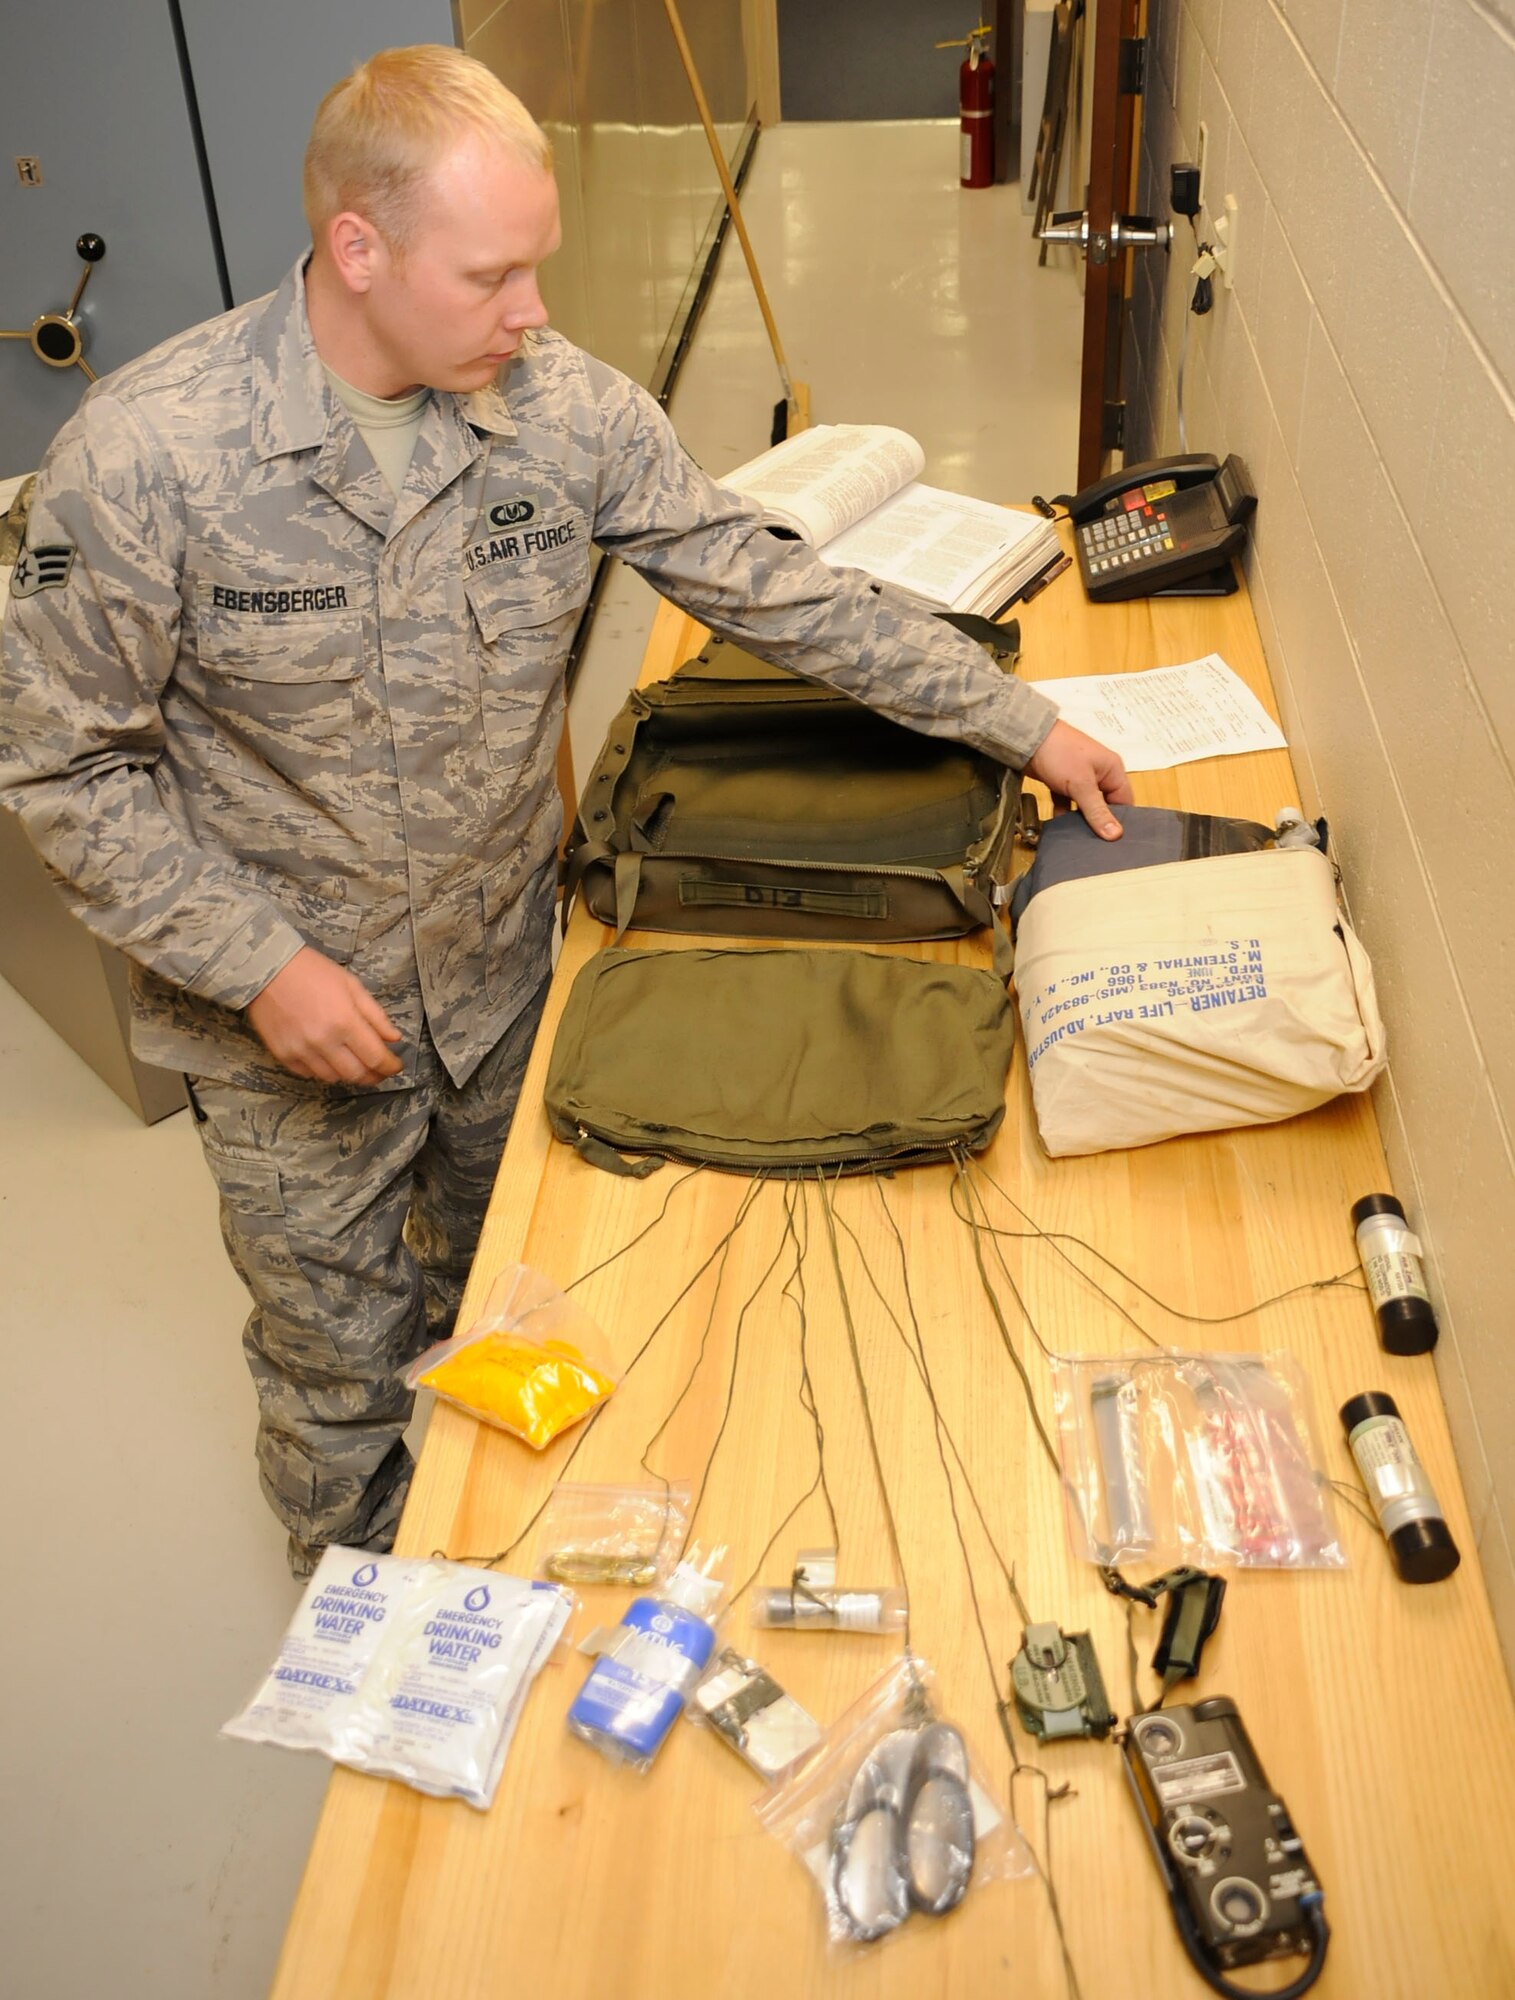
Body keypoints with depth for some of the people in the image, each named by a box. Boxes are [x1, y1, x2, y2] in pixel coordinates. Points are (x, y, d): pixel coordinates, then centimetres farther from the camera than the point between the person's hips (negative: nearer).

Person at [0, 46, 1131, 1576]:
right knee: (343, 1367, 15)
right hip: (293, 1016, -3)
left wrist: (1022, 722, -4)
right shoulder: (142, 458, -23)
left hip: (500, 974, 4)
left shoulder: (568, 408, -12)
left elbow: (774, 589, -4)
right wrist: (260, 963, -21)